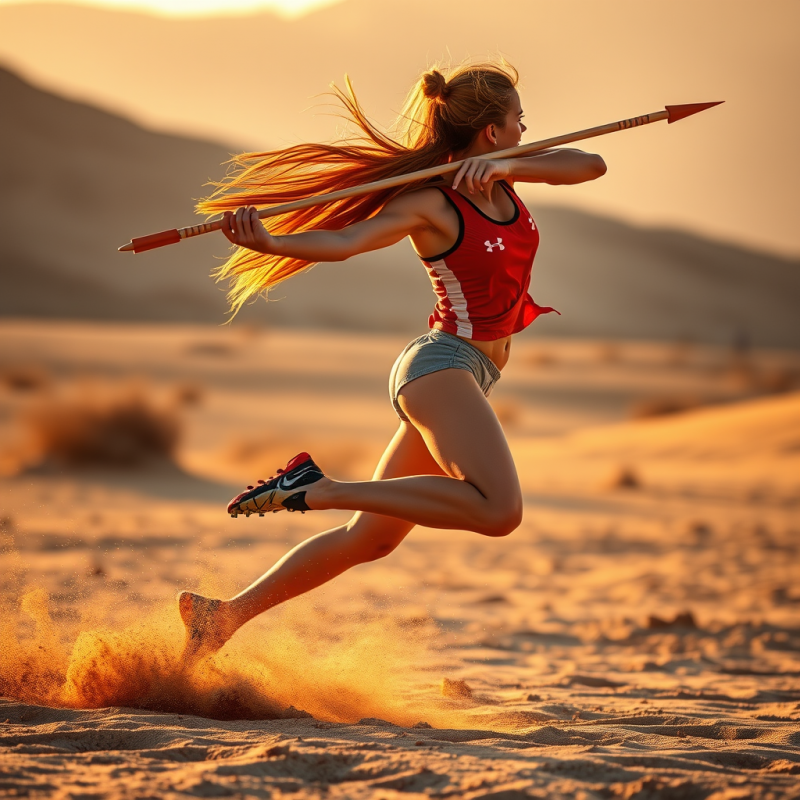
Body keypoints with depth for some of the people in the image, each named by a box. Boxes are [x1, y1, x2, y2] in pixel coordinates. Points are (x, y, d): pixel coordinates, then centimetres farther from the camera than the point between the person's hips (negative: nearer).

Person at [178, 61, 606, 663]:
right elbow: (342, 241, -23)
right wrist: (269, 241, -42)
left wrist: (508, 166, -16)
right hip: (443, 363, -9)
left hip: (469, 377, 9)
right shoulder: (429, 205, -12)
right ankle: (324, 490, -23)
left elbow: (591, 166, 0)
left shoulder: (502, 171, 10)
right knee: (499, 510, -29)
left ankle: (226, 614, 15)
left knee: (370, 537, 10)